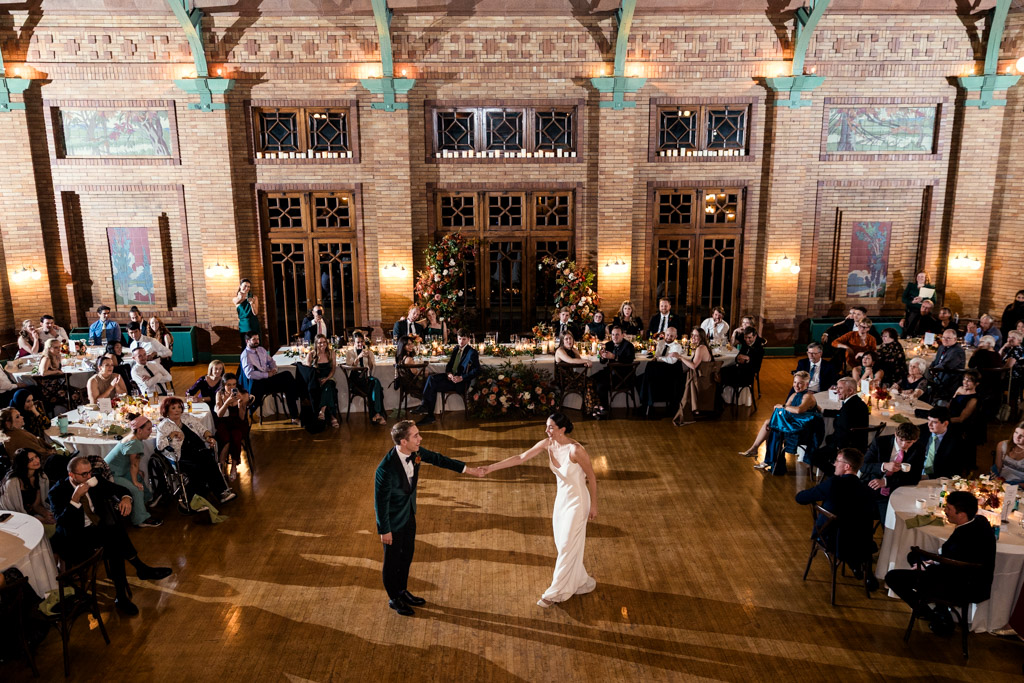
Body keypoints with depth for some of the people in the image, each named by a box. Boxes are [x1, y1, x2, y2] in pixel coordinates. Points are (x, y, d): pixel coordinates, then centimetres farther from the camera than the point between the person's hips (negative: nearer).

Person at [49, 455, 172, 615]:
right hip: (75, 539, -5)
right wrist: (75, 498, -34)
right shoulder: (58, 491, -12)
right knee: (115, 532, -29)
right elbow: (61, 521, -22)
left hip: (98, 530, 5)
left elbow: (118, 489, 10)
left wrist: (126, 498, -14)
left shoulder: (94, 481, 1)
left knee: (115, 546, -28)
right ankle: (141, 569, -17)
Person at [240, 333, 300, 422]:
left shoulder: (261, 350, 20)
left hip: (269, 376, 6)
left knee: (287, 375, -23)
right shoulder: (245, 355, -4)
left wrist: (274, 369, 2)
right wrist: (267, 375, -17)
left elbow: (271, 361, 26)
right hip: (258, 383, -6)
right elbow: (249, 374, -16)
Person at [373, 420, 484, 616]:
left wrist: (467, 469, 3)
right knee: (393, 559, 15)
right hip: (393, 519, -7)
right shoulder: (386, 469, -37)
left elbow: (437, 459, 2)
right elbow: (381, 501, -25)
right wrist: (385, 531, -15)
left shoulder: (415, 452, -16)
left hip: (409, 513, 7)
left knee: (407, 554, 23)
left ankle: (402, 591, 46)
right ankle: (394, 599, 38)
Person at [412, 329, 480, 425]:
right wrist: (449, 373, -5)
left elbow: (476, 370, -15)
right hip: (451, 376, 8)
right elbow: (449, 365, 19)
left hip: (461, 381, -7)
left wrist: (461, 378, -22)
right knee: (431, 378, -18)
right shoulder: (456, 349, 17)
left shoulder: (472, 353, -7)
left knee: (433, 386, -22)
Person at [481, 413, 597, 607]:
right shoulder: (547, 444, -8)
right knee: (562, 544, 17)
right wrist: (492, 467, -13)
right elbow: (520, 458, -8)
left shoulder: (576, 450, -27)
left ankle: (556, 592, 18)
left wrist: (593, 506, -9)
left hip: (577, 501, -7)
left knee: (567, 547, 4)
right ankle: (582, 582, 37)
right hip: (561, 498, 7)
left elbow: (592, 478, -15)